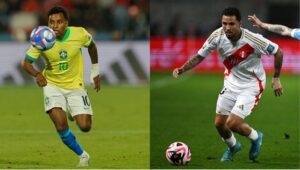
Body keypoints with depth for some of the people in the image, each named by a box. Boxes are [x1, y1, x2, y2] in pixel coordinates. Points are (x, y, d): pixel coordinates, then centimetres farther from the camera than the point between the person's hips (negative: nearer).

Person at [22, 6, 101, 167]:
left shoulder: (79, 34, -16)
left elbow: (91, 46, 6)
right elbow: (26, 63, -15)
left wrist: (95, 72, 14)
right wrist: (37, 74, -37)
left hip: (75, 85, 1)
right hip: (52, 85, -1)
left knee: (85, 127, -10)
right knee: (60, 125, -20)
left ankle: (74, 114, 29)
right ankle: (82, 155, 6)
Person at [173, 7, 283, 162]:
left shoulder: (252, 39, -28)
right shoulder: (217, 36, -17)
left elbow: (278, 52, -14)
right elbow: (199, 56, -7)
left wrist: (276, 78, -8)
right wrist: (182, 69, -23)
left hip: (251, 86, -5)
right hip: (231, 83, 5)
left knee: (232, 123, -17)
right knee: (219, 123, 6)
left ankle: (256, 137, 16)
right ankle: (233, 146, 40)